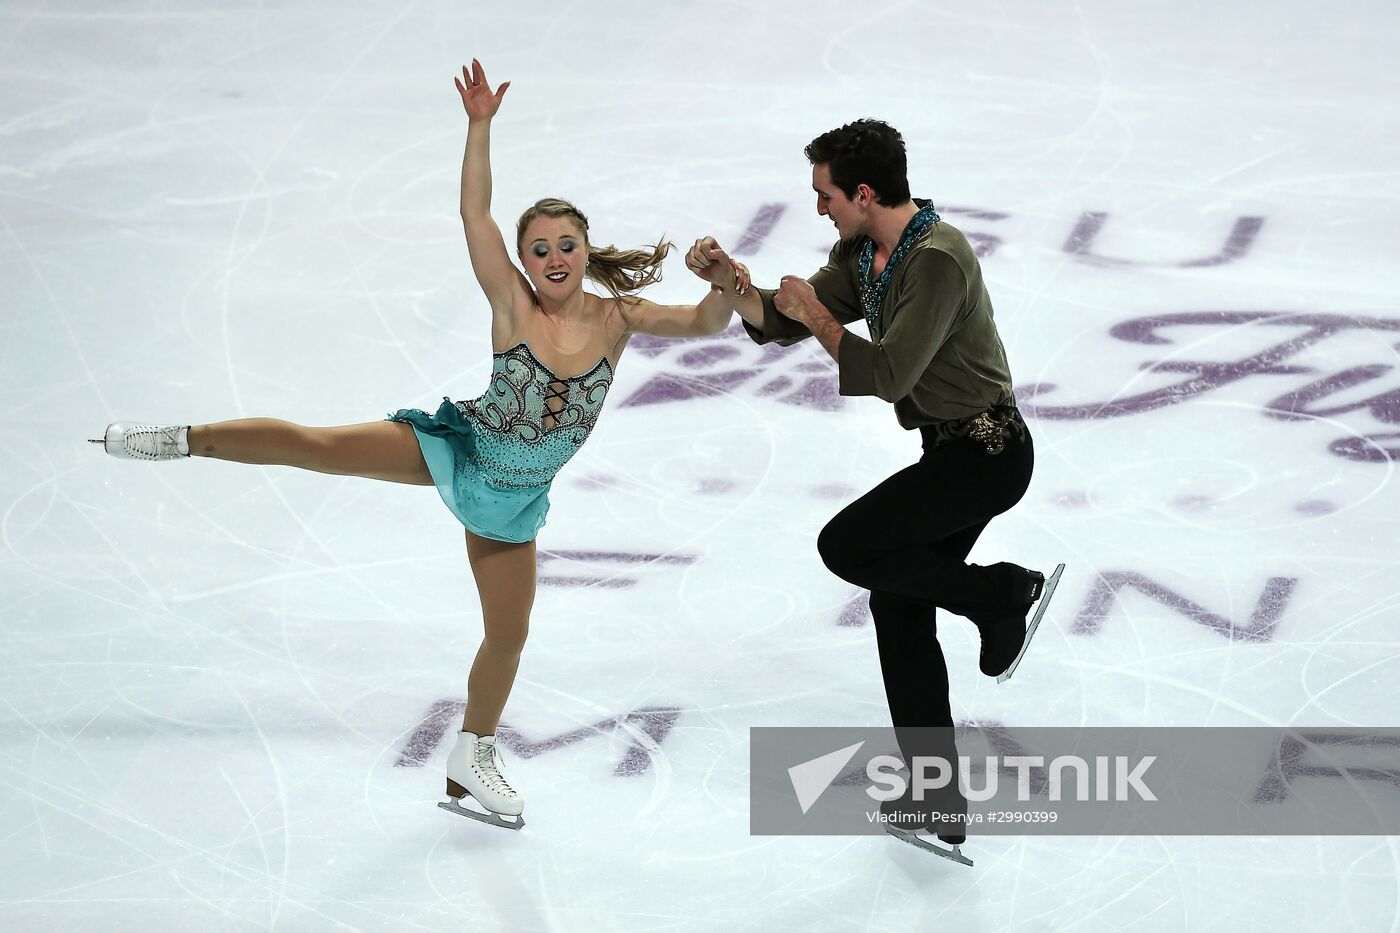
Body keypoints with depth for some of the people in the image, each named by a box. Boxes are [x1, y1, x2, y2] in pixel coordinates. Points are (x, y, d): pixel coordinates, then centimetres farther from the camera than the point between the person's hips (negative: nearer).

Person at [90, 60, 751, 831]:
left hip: (511, 494, 3)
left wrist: (726, 291, -34)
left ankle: (471, 764, 31)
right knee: (320, 448, -19)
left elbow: (702, 324, -11)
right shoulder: (513, 304, -18)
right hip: (459, 448, -3)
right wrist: (480, 126, -37)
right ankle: (188, 440, 1)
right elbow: (474, 214, -27)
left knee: (509, 634, 10)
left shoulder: (615, 319, -10)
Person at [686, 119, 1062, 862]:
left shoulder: (938, 259, -22)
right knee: (899, 612, 9)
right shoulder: (860, 256, 7)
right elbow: (779, 324, 12)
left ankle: (1005, 594, -6)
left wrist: (816, 315, -15)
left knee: (845, 546, -21)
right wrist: (727, 278, -5)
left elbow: (887, 376, -26)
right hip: (949, 451, 10)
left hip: (985, 452, -10)